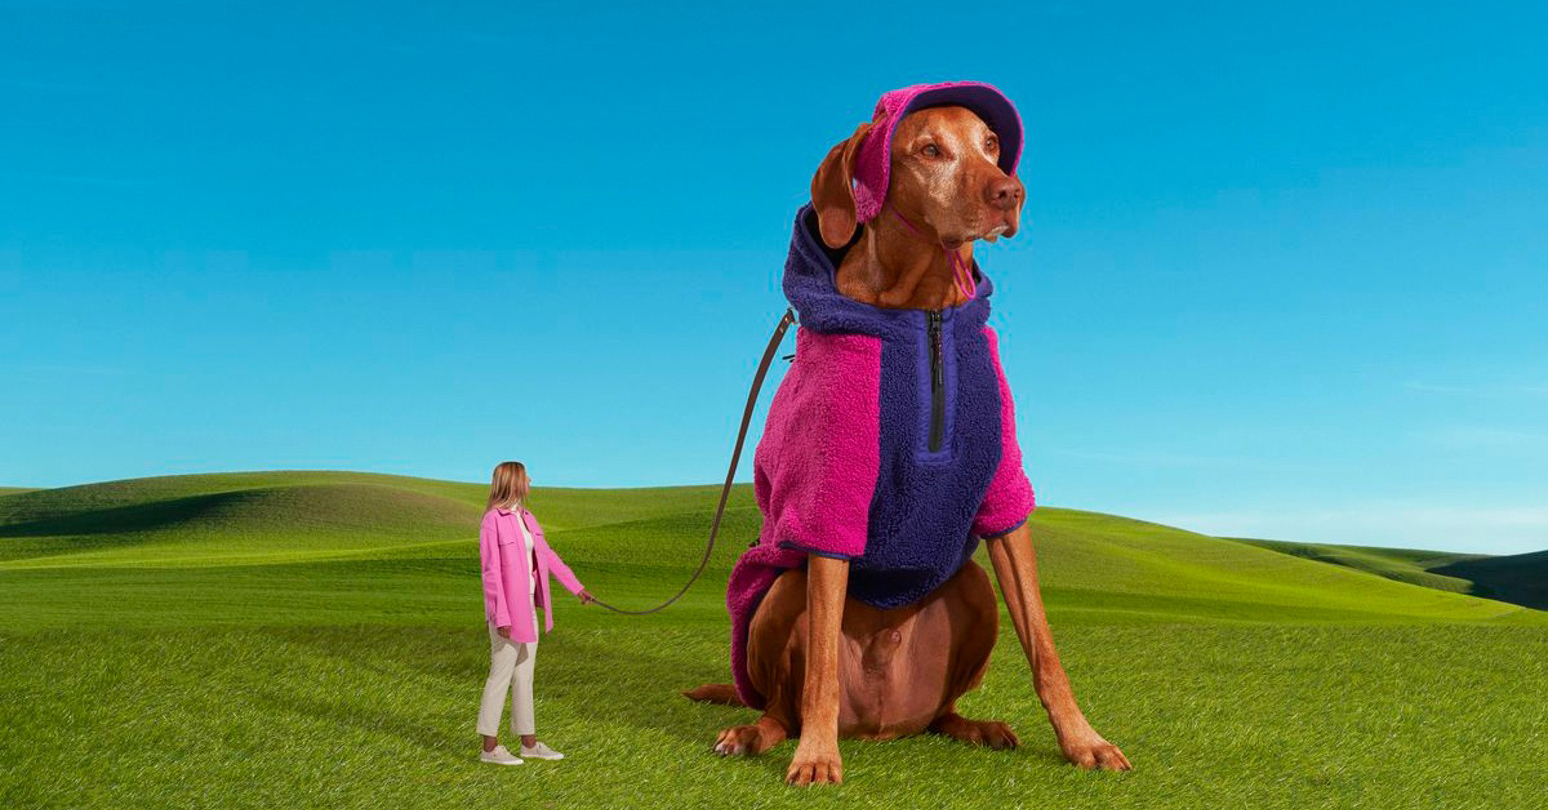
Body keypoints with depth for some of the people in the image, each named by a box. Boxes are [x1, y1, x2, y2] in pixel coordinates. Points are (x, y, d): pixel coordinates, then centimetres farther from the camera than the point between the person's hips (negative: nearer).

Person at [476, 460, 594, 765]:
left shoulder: (525, 517, 9)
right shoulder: (492, 520, -16)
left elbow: (547, 555, 17)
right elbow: (491, 571, -18)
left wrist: (576, 586, 20)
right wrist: (501, 616, -20)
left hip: (527, 605, 8)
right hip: (506, 607, -8)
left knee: (524, 674, 12)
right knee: (501, 674, -1)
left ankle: (529, 742, 20)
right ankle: (490, 748, 9)